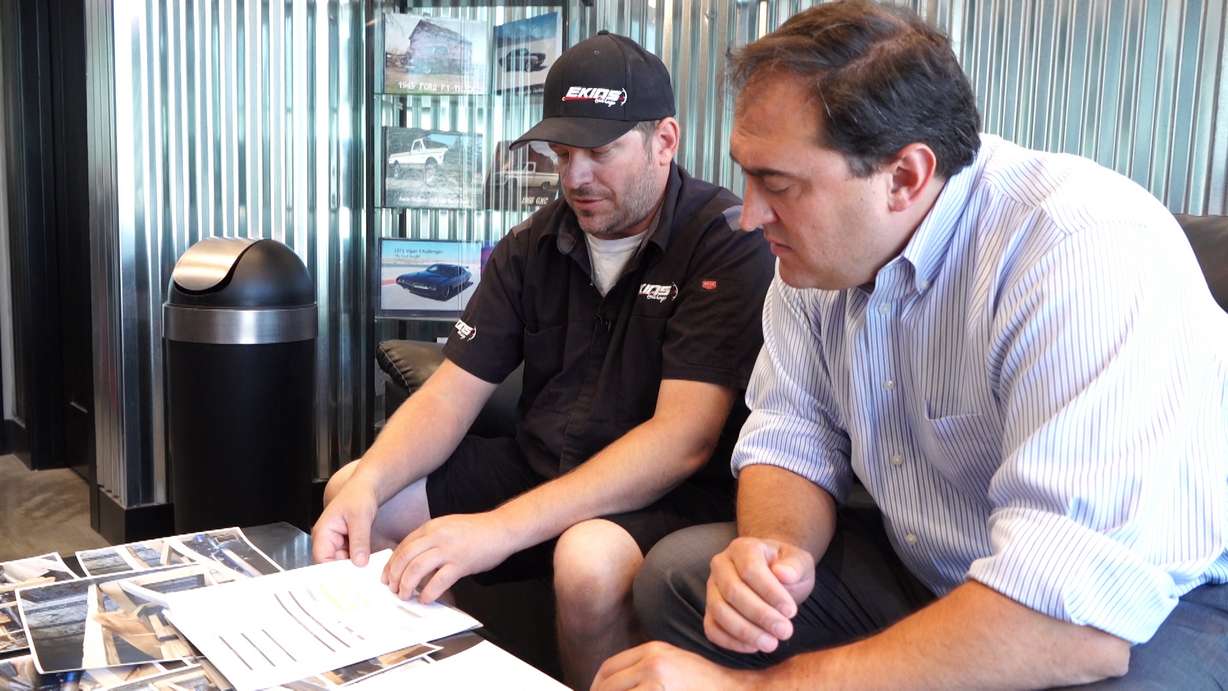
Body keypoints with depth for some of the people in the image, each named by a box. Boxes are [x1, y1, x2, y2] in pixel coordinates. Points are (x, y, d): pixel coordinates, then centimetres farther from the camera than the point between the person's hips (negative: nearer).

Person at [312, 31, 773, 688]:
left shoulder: (729, 243, -16)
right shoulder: (533, 245, 4)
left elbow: (683, 437, -25)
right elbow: (451, 393, 1)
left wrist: (502, 527, -33)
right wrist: (367, 486, -20)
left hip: (667, 493, -6)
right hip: (538, 464, 6)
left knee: (589, 559, -37)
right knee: (352, 492, -4)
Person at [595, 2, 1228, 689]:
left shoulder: (1093, 252, -28)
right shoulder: (818, 249, -5)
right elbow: (793, 435, 2)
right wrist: (775, 548, -22)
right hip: (925, 578, 6)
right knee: (676, 574, -5)